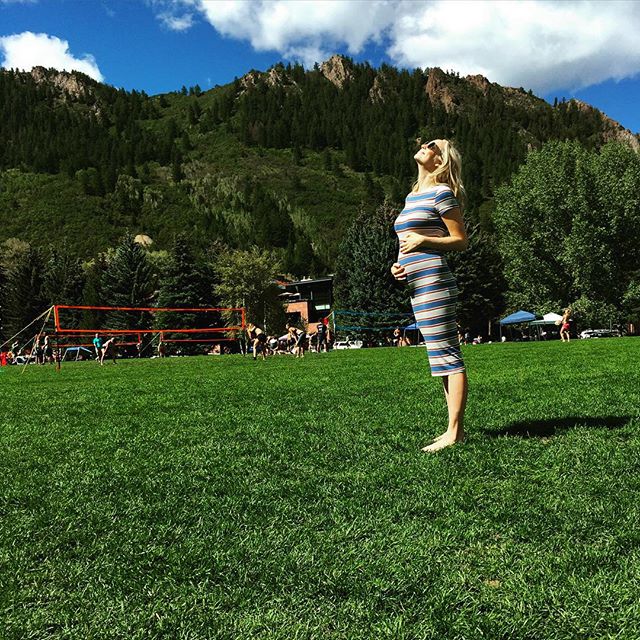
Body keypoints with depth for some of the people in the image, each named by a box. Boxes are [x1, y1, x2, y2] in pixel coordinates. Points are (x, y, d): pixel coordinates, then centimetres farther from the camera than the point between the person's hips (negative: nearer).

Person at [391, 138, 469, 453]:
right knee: (442, 356, 10)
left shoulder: (441, 192, -4)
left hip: (433, 282, -9)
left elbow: (461, 240, -5)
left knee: (446, 355, -8)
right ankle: (455, 427, 15)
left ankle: (454, 432, -6)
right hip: (417, 284, 9)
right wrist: (399, 263, 11)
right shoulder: (412, 197, 22)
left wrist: (422, 240, -14)